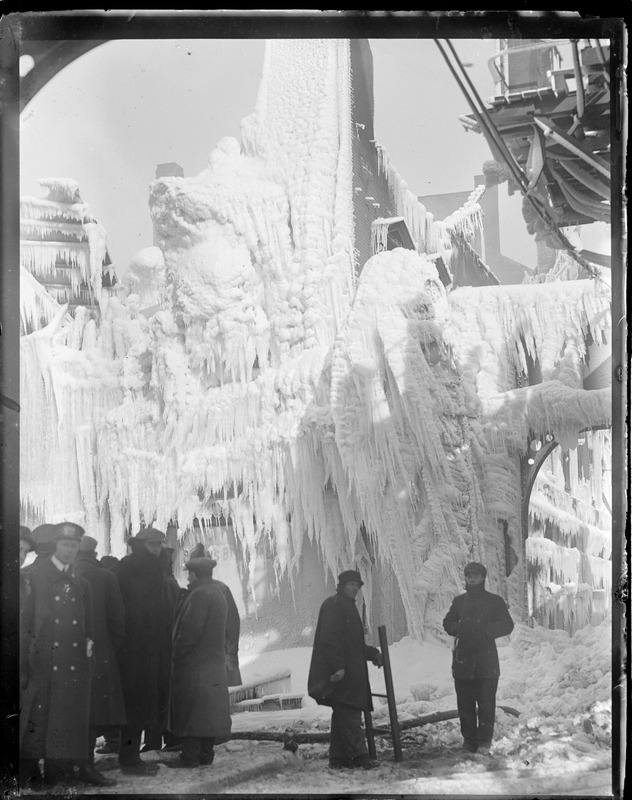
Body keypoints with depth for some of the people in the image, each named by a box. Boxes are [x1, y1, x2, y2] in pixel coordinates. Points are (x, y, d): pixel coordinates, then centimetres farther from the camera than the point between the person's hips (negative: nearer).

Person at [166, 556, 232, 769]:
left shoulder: (200, 594, -16)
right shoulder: (218, 593, 13)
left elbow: (190, 630, -20)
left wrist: (176, 654, -12)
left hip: (194, 661, -9)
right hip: (215, 659, 9)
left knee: (190, 709, -4)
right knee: (211, 706, 11)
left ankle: (190, 756, -2)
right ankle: (206, 753, 16)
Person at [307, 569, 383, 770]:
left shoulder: (348, 607, 23)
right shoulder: (333, 605, -9)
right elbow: (329, 638, -18)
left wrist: (372, 653, 19)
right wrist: (338, 666, -24)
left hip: (350, 672, 10)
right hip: (340, 674, -10)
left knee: (343, 715, 10)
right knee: (349, 715, -11)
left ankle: (338, 758, 14)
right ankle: (360, 755, -12)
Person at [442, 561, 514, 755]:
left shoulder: (494, 601, 4)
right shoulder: (459, 601, 14)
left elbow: (507, 625, 0)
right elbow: (448, 623, 16)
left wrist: (485, 630, -13)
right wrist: (460, 628, -5)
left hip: (487, 661, -3)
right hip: (463, 659, 3)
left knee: (486, 704, -4)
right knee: (465, 704, 5)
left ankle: (484, 741, 4)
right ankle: (469, 739, 15)